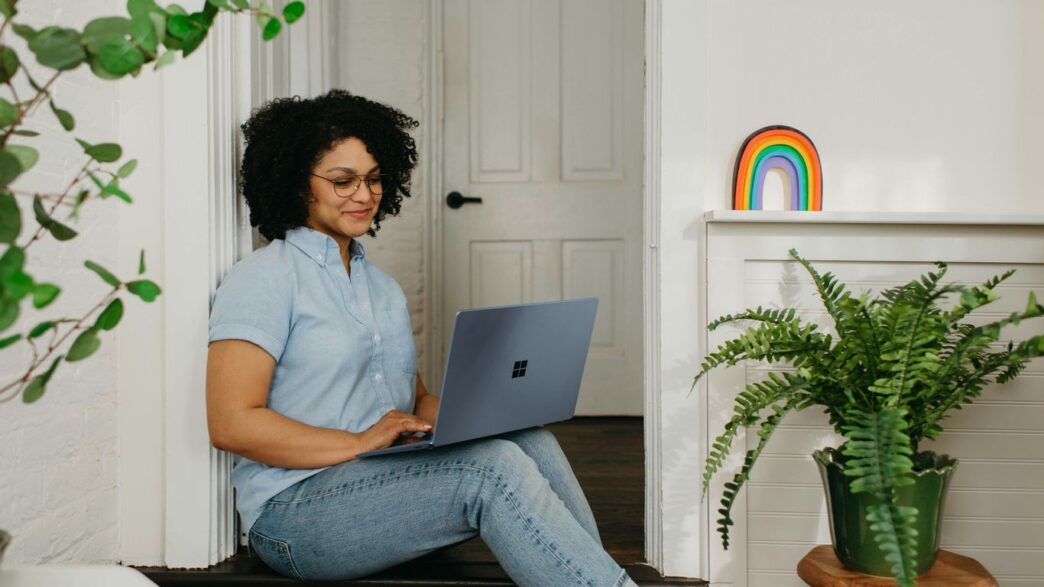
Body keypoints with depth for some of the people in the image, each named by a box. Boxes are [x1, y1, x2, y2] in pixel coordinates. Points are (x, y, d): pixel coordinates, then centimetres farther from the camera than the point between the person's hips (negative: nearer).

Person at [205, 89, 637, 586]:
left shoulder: (383, 288, 20)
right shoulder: (262, 279, -5)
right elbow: (231, 424, -14)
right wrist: (359, 443, -19)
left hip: (390, 480, 7)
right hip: (296, 511, -7)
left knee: (531, 441, -19)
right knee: (495, 466, -28)